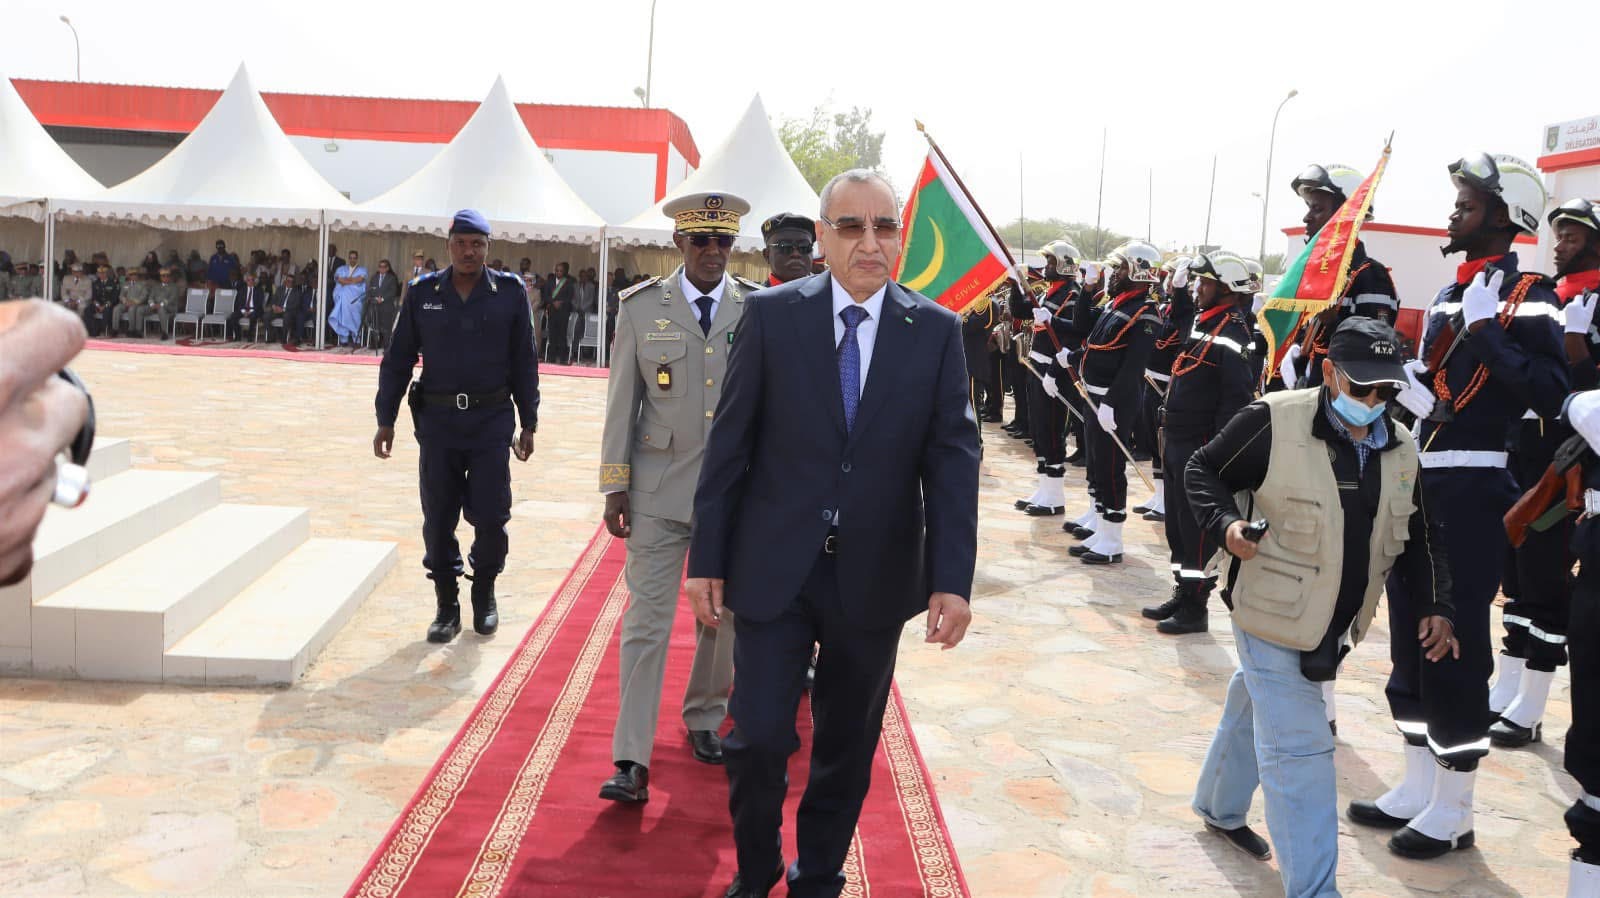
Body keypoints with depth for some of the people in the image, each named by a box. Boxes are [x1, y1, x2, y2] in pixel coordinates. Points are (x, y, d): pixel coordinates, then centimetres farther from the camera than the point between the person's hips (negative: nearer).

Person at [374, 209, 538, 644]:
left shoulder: (510, 292, -1)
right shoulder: (422, 293, 2)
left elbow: (525, 363, 4)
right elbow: (397, 359, 7)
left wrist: (528, 424, 4)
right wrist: (386, 420, 5)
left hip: (492, 420, -1)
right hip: (437, 420, 1)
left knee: (490, 516, 0)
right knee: (438, 518, 6)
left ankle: (484, 593, 25)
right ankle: (447, 605, 21)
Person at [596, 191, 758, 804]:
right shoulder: (641, 308, 1)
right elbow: (622, 403, 3)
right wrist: (615, 487, -1)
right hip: (659, 490, -1)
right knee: (646, 622, -2)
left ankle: (704, 718, 36)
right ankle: (632, 761, 4)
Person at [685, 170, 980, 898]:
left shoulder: (936, 330, -2)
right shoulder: (771, 314, -4)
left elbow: (953, 459, -4)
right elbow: (729, 444, -2)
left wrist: (953, 578, -11)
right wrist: (706, 558, -2)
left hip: (875, 578, 2)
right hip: (774, 568, -1)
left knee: (848, 747, 14)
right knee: (758, 739, 0)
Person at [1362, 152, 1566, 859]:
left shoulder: (1527, 298, -9)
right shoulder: (1451, 294, 16)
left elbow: (1551, 395, -21)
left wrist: (1487, 335, -25)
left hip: (1473, 491, -8)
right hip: (1421, 483, 9)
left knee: (1457, 646, -1)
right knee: (1410, 635, 14)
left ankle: (1453, 812, 13)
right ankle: (1417, 789, 28)